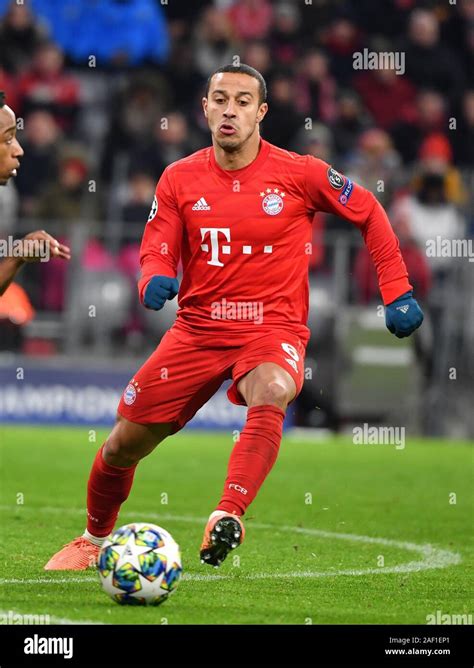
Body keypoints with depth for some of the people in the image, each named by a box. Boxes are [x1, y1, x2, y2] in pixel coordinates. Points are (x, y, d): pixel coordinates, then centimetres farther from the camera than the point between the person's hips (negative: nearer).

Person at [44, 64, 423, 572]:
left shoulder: (299, 173, -5)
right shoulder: (179, 179, 1)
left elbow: (369, 214, 7)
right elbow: (155, 254, 2)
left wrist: (397, 293, 4)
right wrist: (154, 281, -23)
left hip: (273, 329, -3)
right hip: (197, 330, 3)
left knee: (271, 394, -38)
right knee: (124, 443, 4)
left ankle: (228, 517, -48)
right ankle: (94, 540, 31)